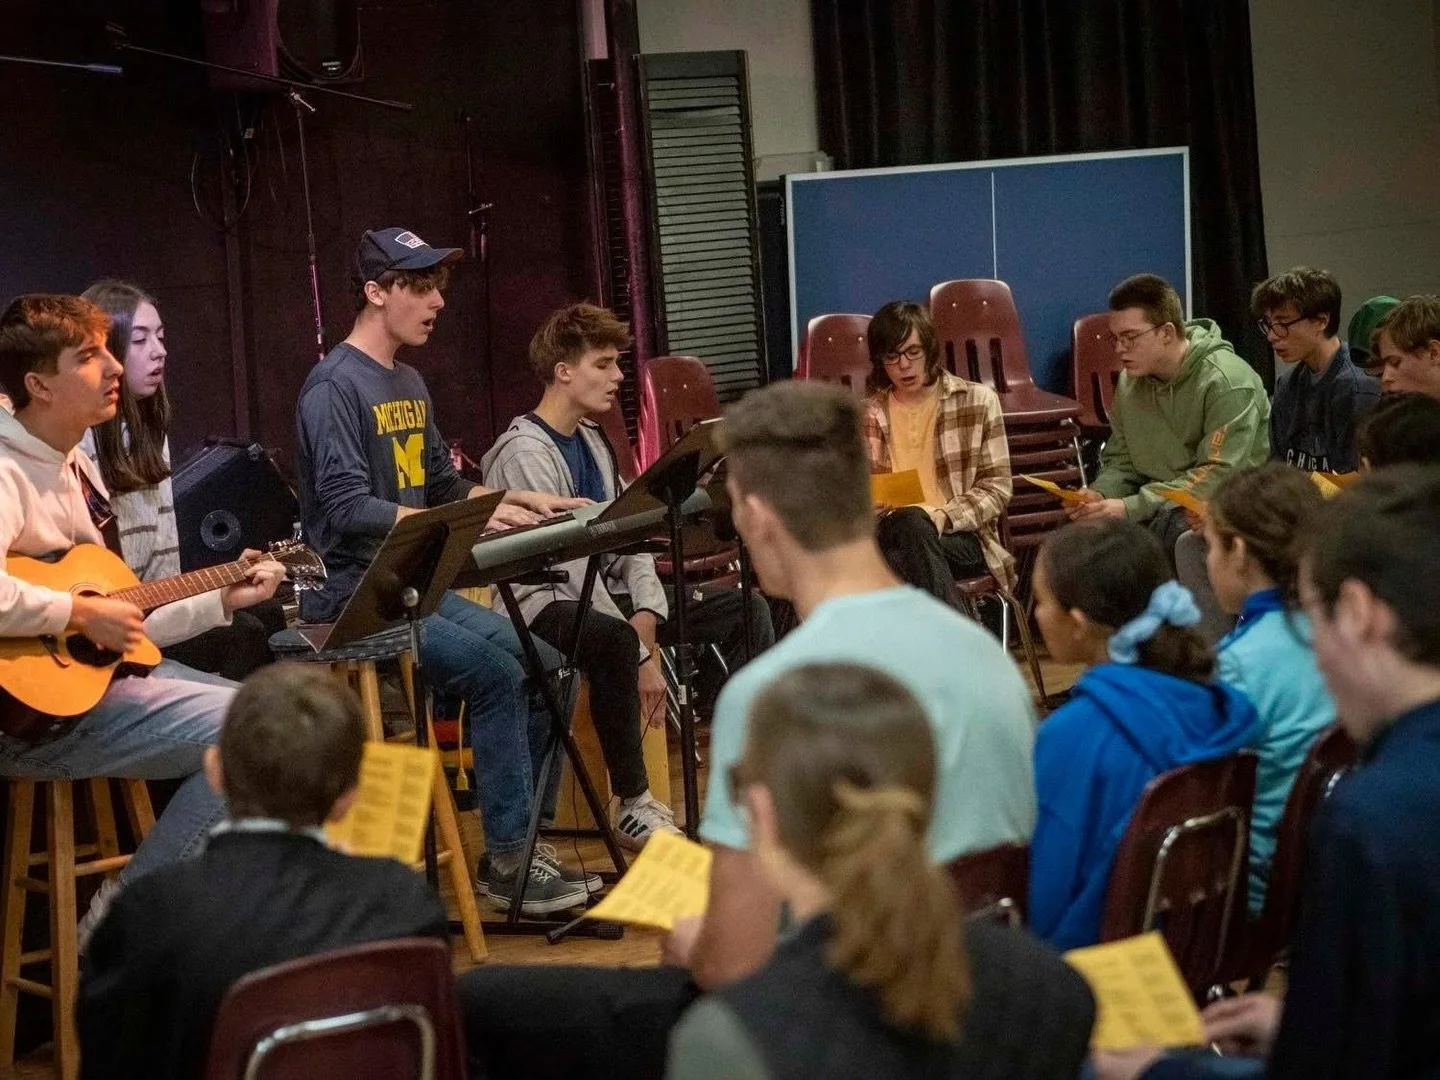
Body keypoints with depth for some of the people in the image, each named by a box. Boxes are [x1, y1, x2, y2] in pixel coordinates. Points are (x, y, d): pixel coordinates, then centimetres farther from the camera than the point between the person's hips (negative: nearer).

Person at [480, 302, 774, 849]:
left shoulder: (591, 440, 14)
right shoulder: (524, 452, -15)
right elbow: (569, 564, -21)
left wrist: (647, 613, -10)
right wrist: (641, 657, -23)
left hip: (604, 594, 9)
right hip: (546, 604, -9)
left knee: (745, 609, -4)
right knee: (613, 640, -41)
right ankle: (633, 805, -27)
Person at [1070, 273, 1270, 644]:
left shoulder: (1228, 381, -17)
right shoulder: (1130, 383, 6)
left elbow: (1218, 476, -23)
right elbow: (1120, 461, 15)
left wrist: (1131, 507, -27)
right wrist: (1100, 494, -10)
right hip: (1158, 509, 7)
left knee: (1189, 542, -38)